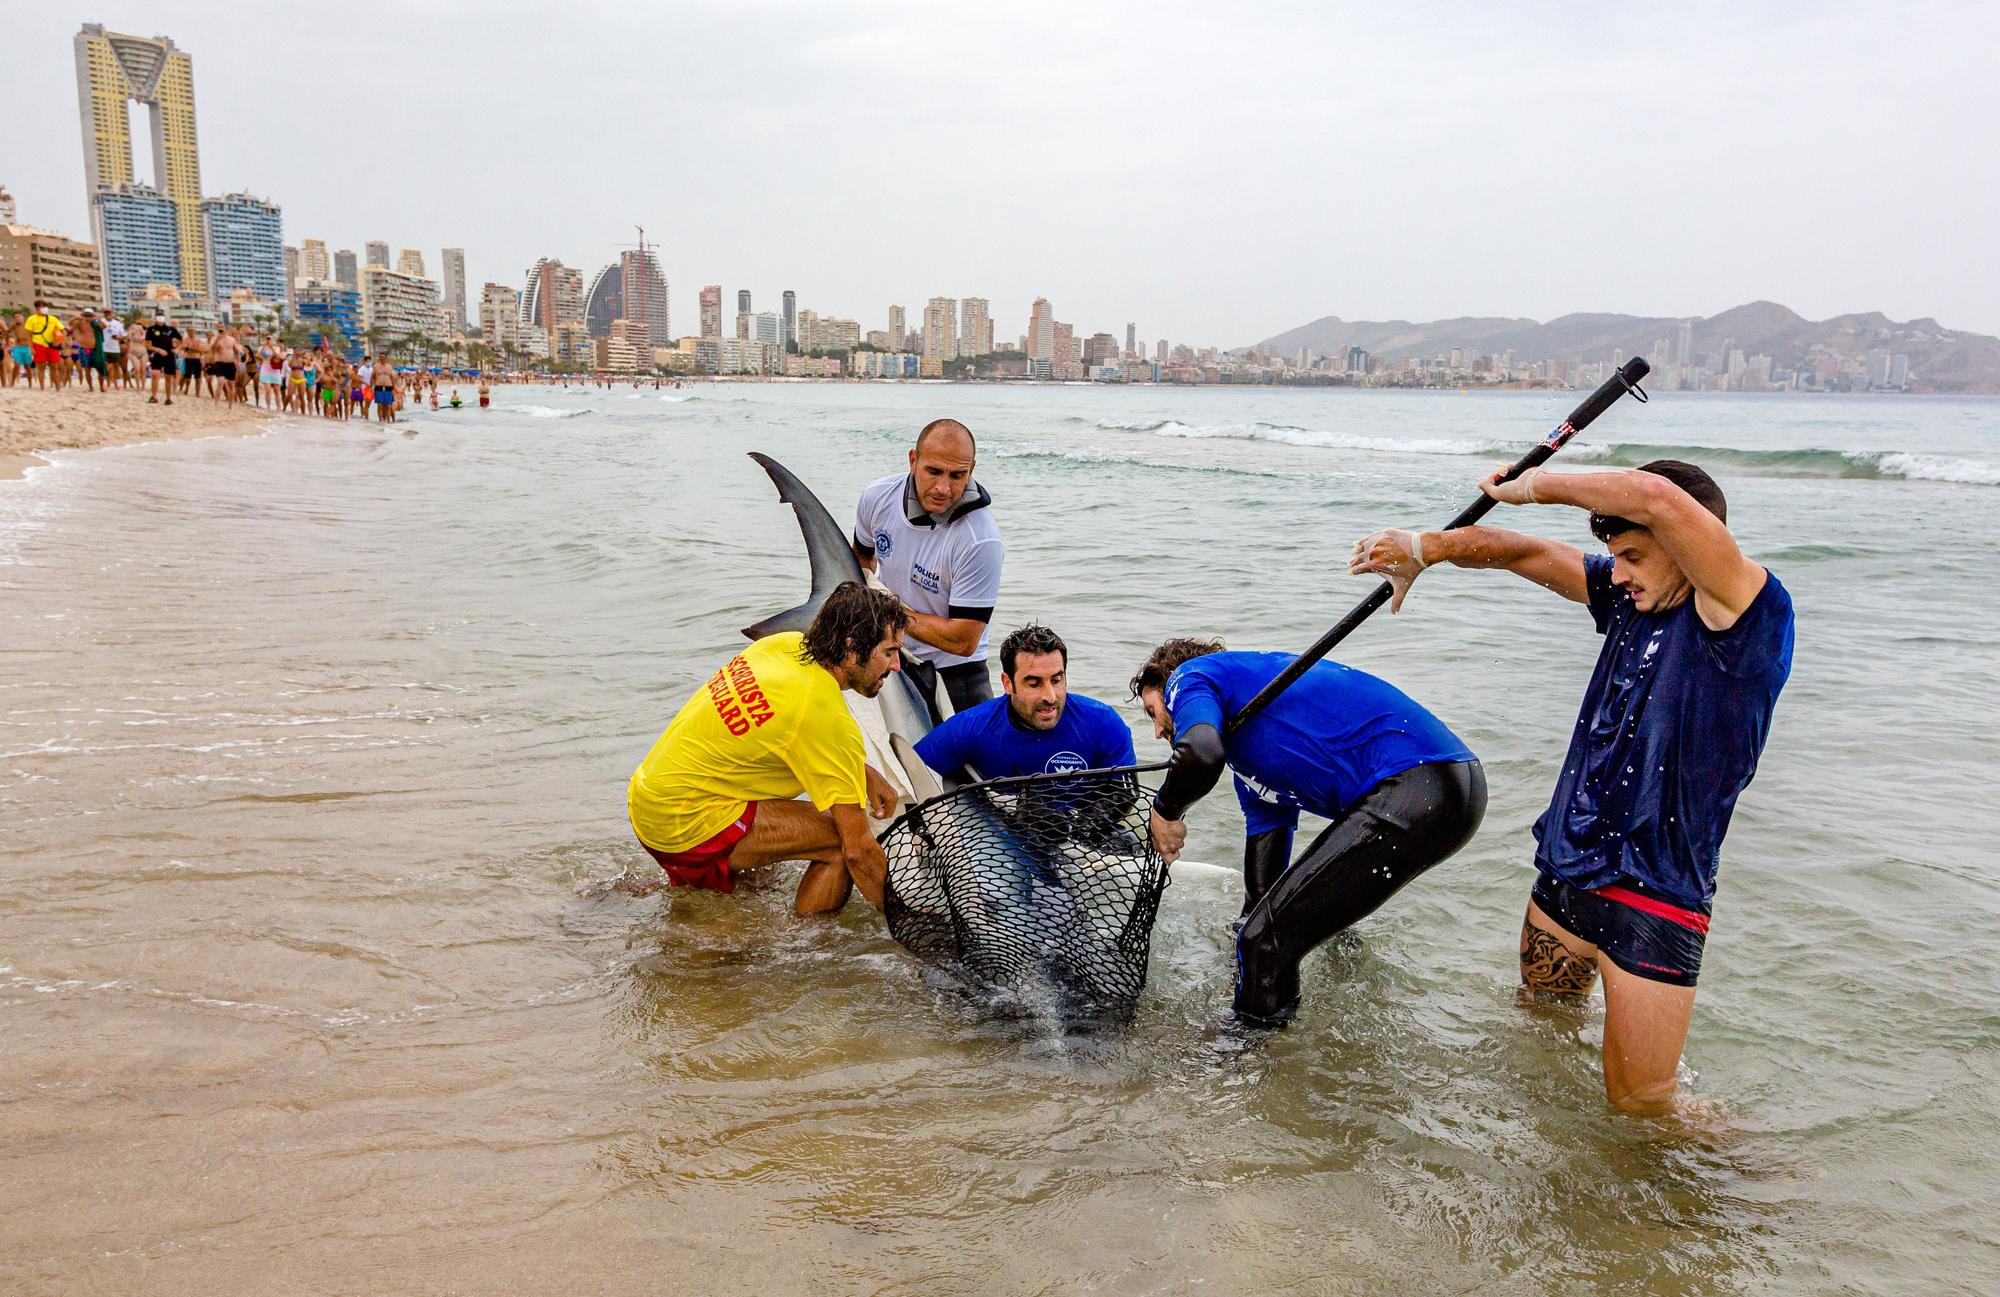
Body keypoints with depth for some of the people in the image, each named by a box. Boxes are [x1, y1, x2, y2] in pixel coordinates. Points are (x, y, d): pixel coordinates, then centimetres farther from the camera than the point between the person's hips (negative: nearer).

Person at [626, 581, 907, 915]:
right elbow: (859, 850, -20)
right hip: (686, 824, -9)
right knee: (841, 842, -12)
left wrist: (863, 772, 13)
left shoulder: (786, 643, -1)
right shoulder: (829, 719, -24)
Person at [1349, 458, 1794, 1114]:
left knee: (1639, 1105, 4)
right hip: (1564, 870, 8)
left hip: (1654, 897, -8)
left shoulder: (1750, 613, -17)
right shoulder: (1632, 597, 5)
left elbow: (1653, 497, -30)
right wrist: (1424, 547, -2)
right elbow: (1530, 552, 11)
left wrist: (1537, 484, -17)